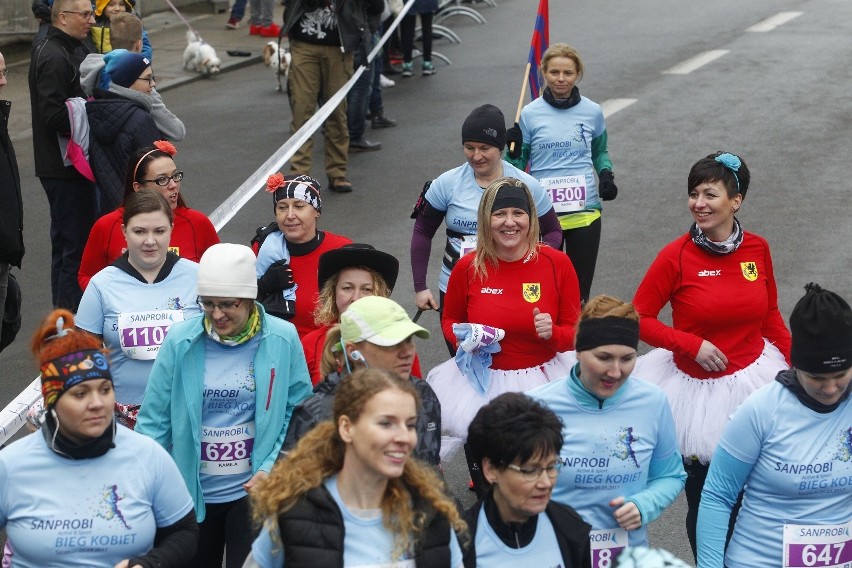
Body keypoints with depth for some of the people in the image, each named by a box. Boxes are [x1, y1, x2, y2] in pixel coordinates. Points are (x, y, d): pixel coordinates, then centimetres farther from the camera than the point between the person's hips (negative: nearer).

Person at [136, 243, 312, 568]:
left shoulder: (282, 340, -8)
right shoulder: (180, 341, -8)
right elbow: (155, 419, -3)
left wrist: (273, 468, -12)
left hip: (253, 491, -1)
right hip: (191, 492, 1)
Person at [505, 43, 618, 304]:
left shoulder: (592, 112, 3)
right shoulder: (530, 114, -2)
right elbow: (518, 165, 5)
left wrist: (606, 175, 0)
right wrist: (513, 150, -15)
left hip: (585, 212, 1)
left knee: (580, 290, 7)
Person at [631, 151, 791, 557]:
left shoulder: (757, 249, -2)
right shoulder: (676, 256, -13)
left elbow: (770, 317, 9)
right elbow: (639, 319, -8)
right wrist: (692, 344, -17)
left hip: (753, 378, 3)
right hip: (696, 386, -2)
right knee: (703, 497, 11)